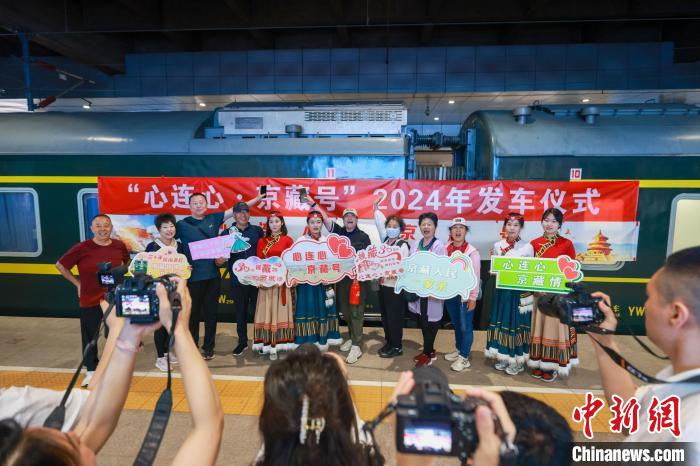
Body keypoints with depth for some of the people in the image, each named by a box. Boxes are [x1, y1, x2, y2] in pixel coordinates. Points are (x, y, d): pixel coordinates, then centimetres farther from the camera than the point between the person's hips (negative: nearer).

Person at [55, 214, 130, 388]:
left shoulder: (119, 246, -3)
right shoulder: (82, 248, -11)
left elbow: (126, 262, 19)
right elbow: (60, 265, 0)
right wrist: (78, 283, -1)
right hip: (89, 300, -2)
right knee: (89, 336, 10)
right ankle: (91, 371, 27)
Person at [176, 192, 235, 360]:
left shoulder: (213, 219, 7)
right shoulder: (182, 224, 1)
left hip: (213, 275, 2)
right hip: (193, 276, -2)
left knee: (211, 313, 10)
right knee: (193, 314, 8)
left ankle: (208, 348, 24)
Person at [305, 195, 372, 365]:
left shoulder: (363, 236, 0)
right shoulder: (338, 231, 7)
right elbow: (325, 218, 2)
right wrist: (313, 203, -2)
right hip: (341, 277, 4)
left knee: (356, 311, -3)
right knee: (344, 310, 12)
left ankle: (356, 346, 1)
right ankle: (352, 337, 30)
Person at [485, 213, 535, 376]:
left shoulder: (527, 247, -7)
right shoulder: (497, 246, 3)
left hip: (520, 292, -3)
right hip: (502, 290, 3)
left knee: (517, 324, 3)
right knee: (501, 322, 10)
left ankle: (517, 359, 18)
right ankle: (503, 356, 25)